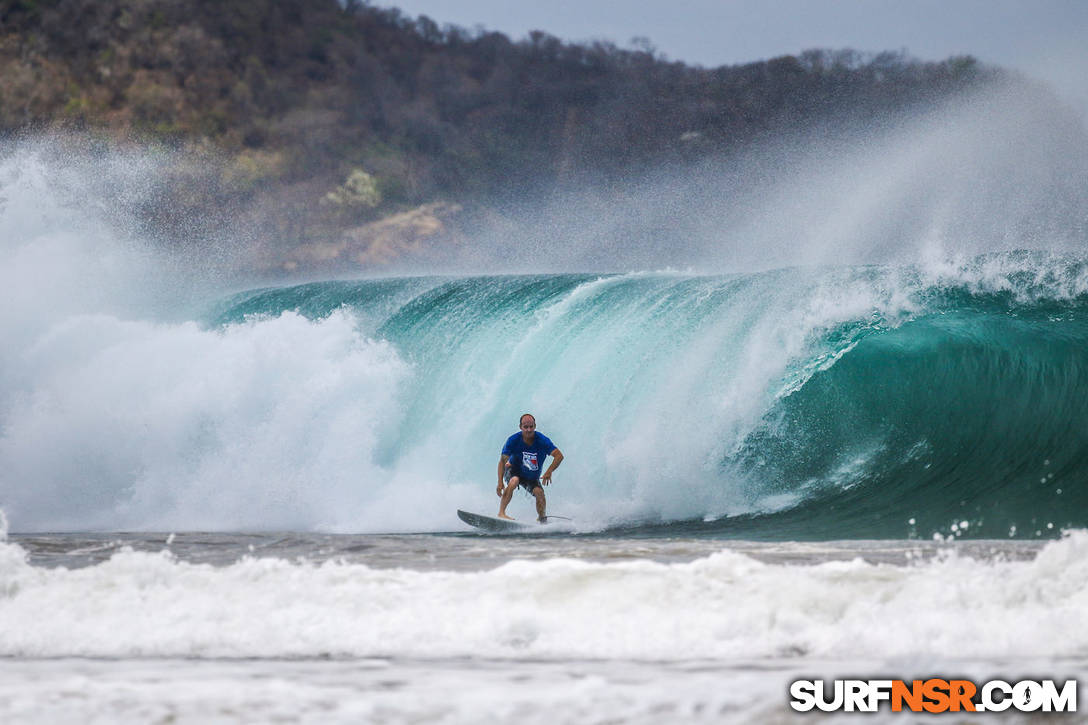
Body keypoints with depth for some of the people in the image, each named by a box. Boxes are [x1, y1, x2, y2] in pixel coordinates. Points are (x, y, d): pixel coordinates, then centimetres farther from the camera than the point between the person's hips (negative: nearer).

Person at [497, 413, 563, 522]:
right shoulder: (513, 440, -23)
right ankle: (501, 513, -36)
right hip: (514, 471, -2)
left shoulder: (542, 440, -22)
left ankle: (542, 519, 5)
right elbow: (502, 461, -20)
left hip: (532, 477, 2)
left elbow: (559, 456, -26)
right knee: (513, 482, -34)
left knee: (539, 492, -21)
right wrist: (500, 482, -31)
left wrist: (549, 472, -41)